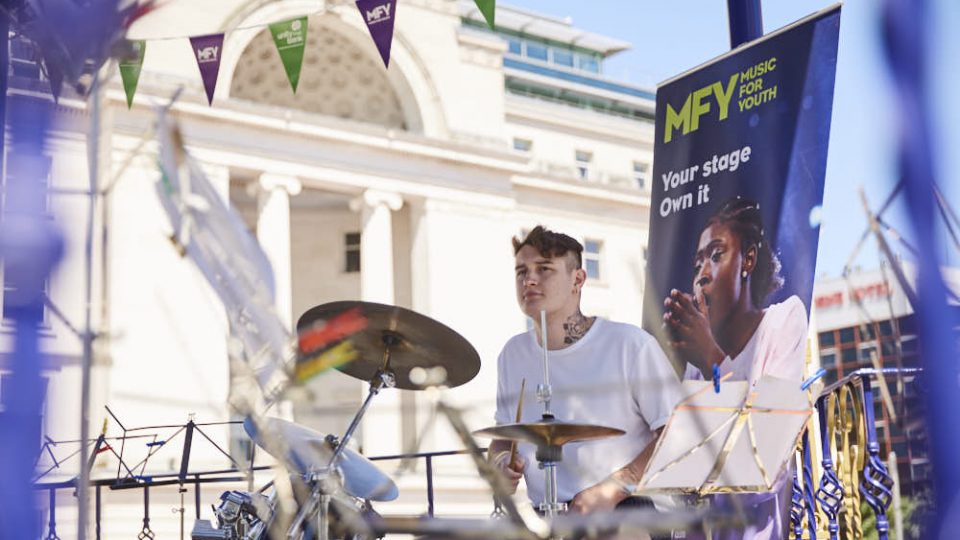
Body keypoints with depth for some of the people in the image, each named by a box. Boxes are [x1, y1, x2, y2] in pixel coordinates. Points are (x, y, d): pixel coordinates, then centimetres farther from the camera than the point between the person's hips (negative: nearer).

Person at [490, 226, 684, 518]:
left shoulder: (631, 344, -7)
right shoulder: (513, 355, 9)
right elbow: (503, 433, 22)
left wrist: (613, 489, -16)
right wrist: (501, 459, -2)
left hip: (627, 515, -5)